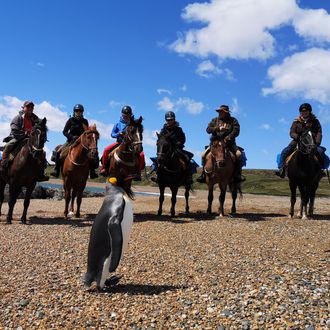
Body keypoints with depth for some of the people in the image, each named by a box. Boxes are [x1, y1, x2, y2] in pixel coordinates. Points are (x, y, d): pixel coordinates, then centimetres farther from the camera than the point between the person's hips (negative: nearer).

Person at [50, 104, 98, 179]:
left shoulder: (85, 121, 6)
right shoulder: (71, 120, 1)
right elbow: (65, 132, -2)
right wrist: (72, 137, -18)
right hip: (71, 140, -1)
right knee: (58, 152, -20)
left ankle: (92, 171, -14)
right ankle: (56, 170, -8)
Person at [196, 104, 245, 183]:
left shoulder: (233, 120, 7)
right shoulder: (215, 120, 13)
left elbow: (236, 131, -6)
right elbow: (208, 129, 0)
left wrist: (228, 138, -22)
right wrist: (218, 128, -17)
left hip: (229, 143, -1)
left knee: (239, 154, -26)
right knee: (204, 155, -16)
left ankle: (238, 174, -16)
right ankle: (204, 174, -4)